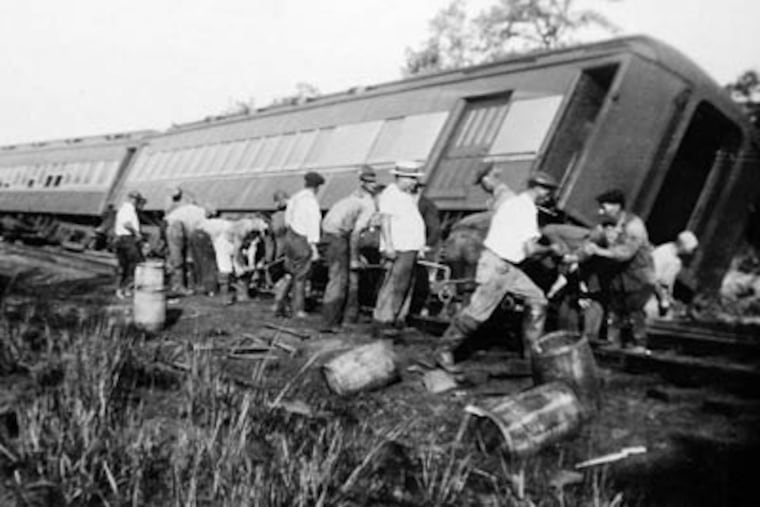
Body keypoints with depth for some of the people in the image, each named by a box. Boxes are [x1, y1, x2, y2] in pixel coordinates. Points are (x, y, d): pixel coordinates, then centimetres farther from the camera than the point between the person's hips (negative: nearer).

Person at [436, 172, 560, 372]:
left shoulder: (513, 202, 15)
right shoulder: (527, 209, -15)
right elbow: (530, 249, -17)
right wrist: (550, 249, 1)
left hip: (509, 266, 11)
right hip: (497, 264, -11)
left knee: (537, 300, 9)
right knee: (478, 311, -8)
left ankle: (532, 351, 16)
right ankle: (445, 351, 2)